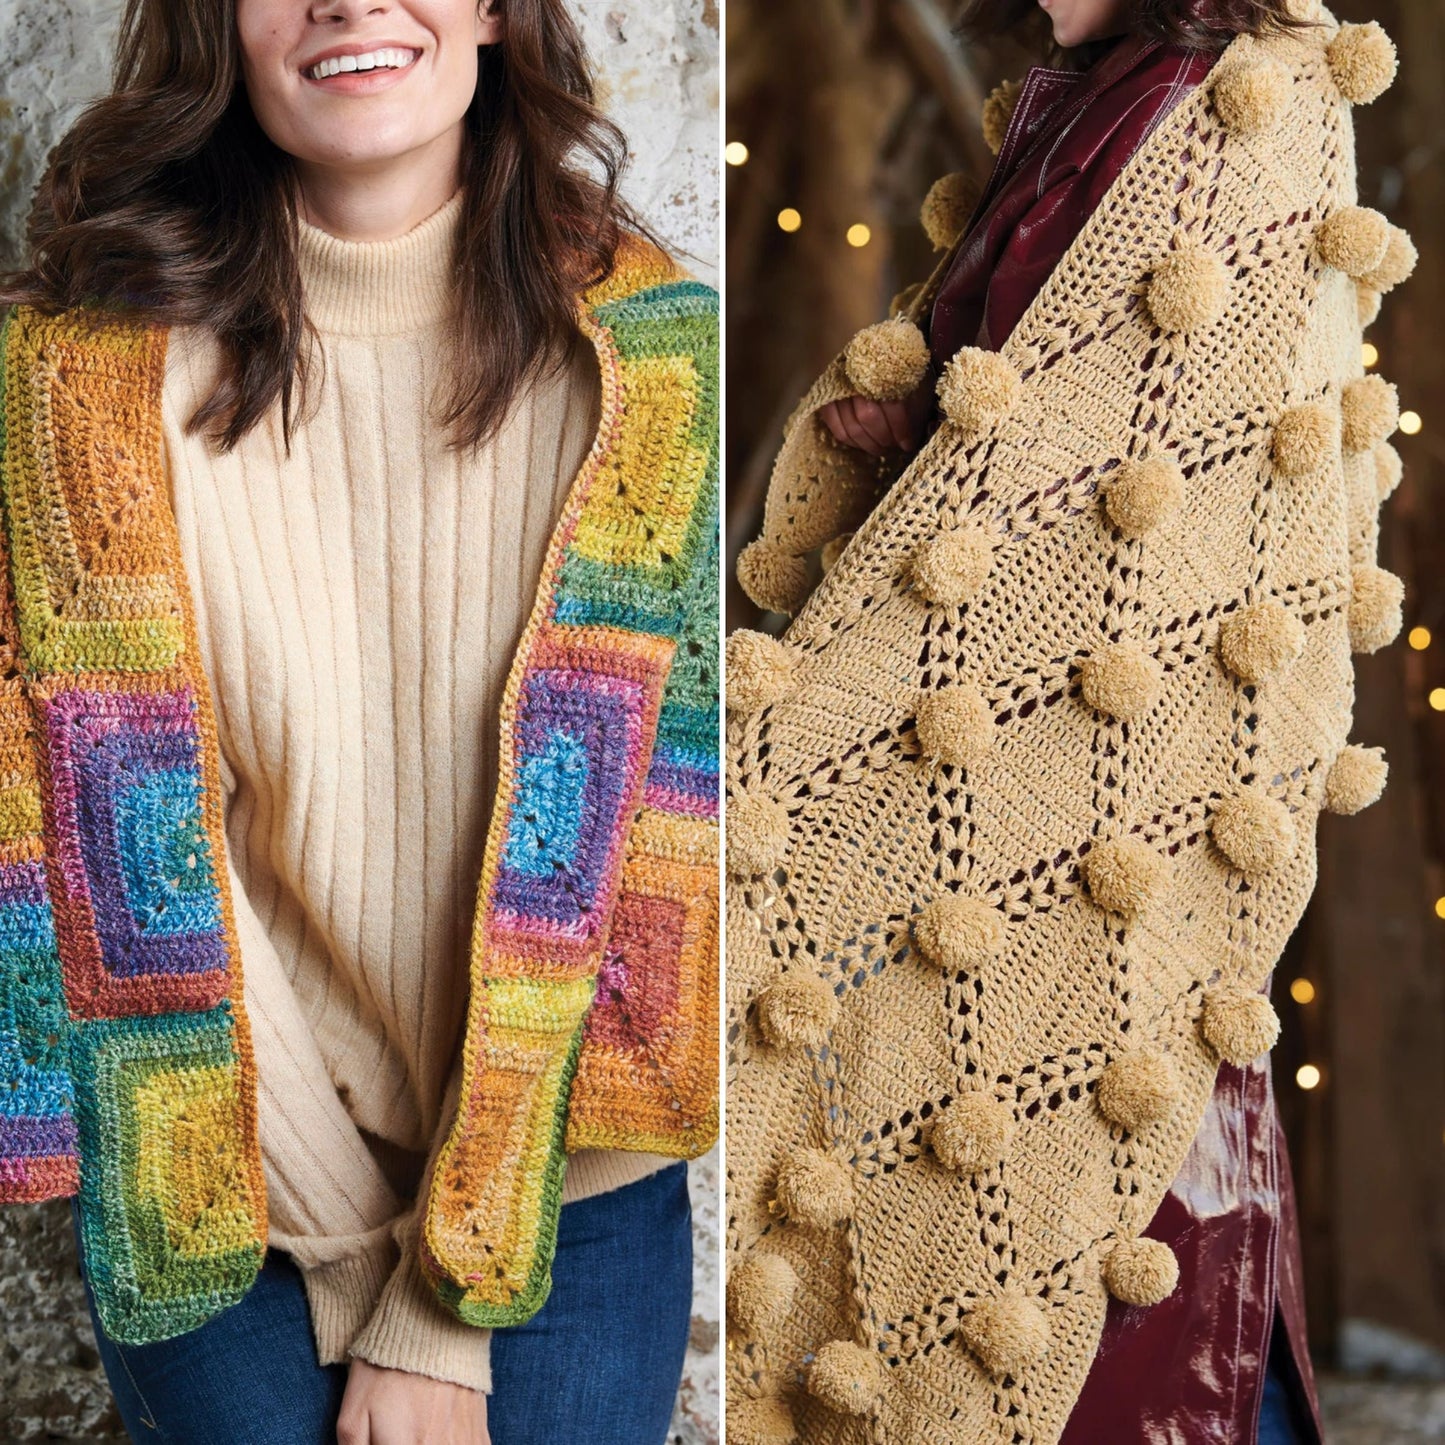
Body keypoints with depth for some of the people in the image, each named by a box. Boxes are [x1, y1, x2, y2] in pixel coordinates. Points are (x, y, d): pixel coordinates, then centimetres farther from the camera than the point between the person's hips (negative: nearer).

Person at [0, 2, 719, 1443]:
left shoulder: (655, 363, -8)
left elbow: (628, 843, -9)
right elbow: (140, 843, -9)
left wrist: (445, 1307, -11)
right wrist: (365, 1246, -10)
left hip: (563, 1198, 1)